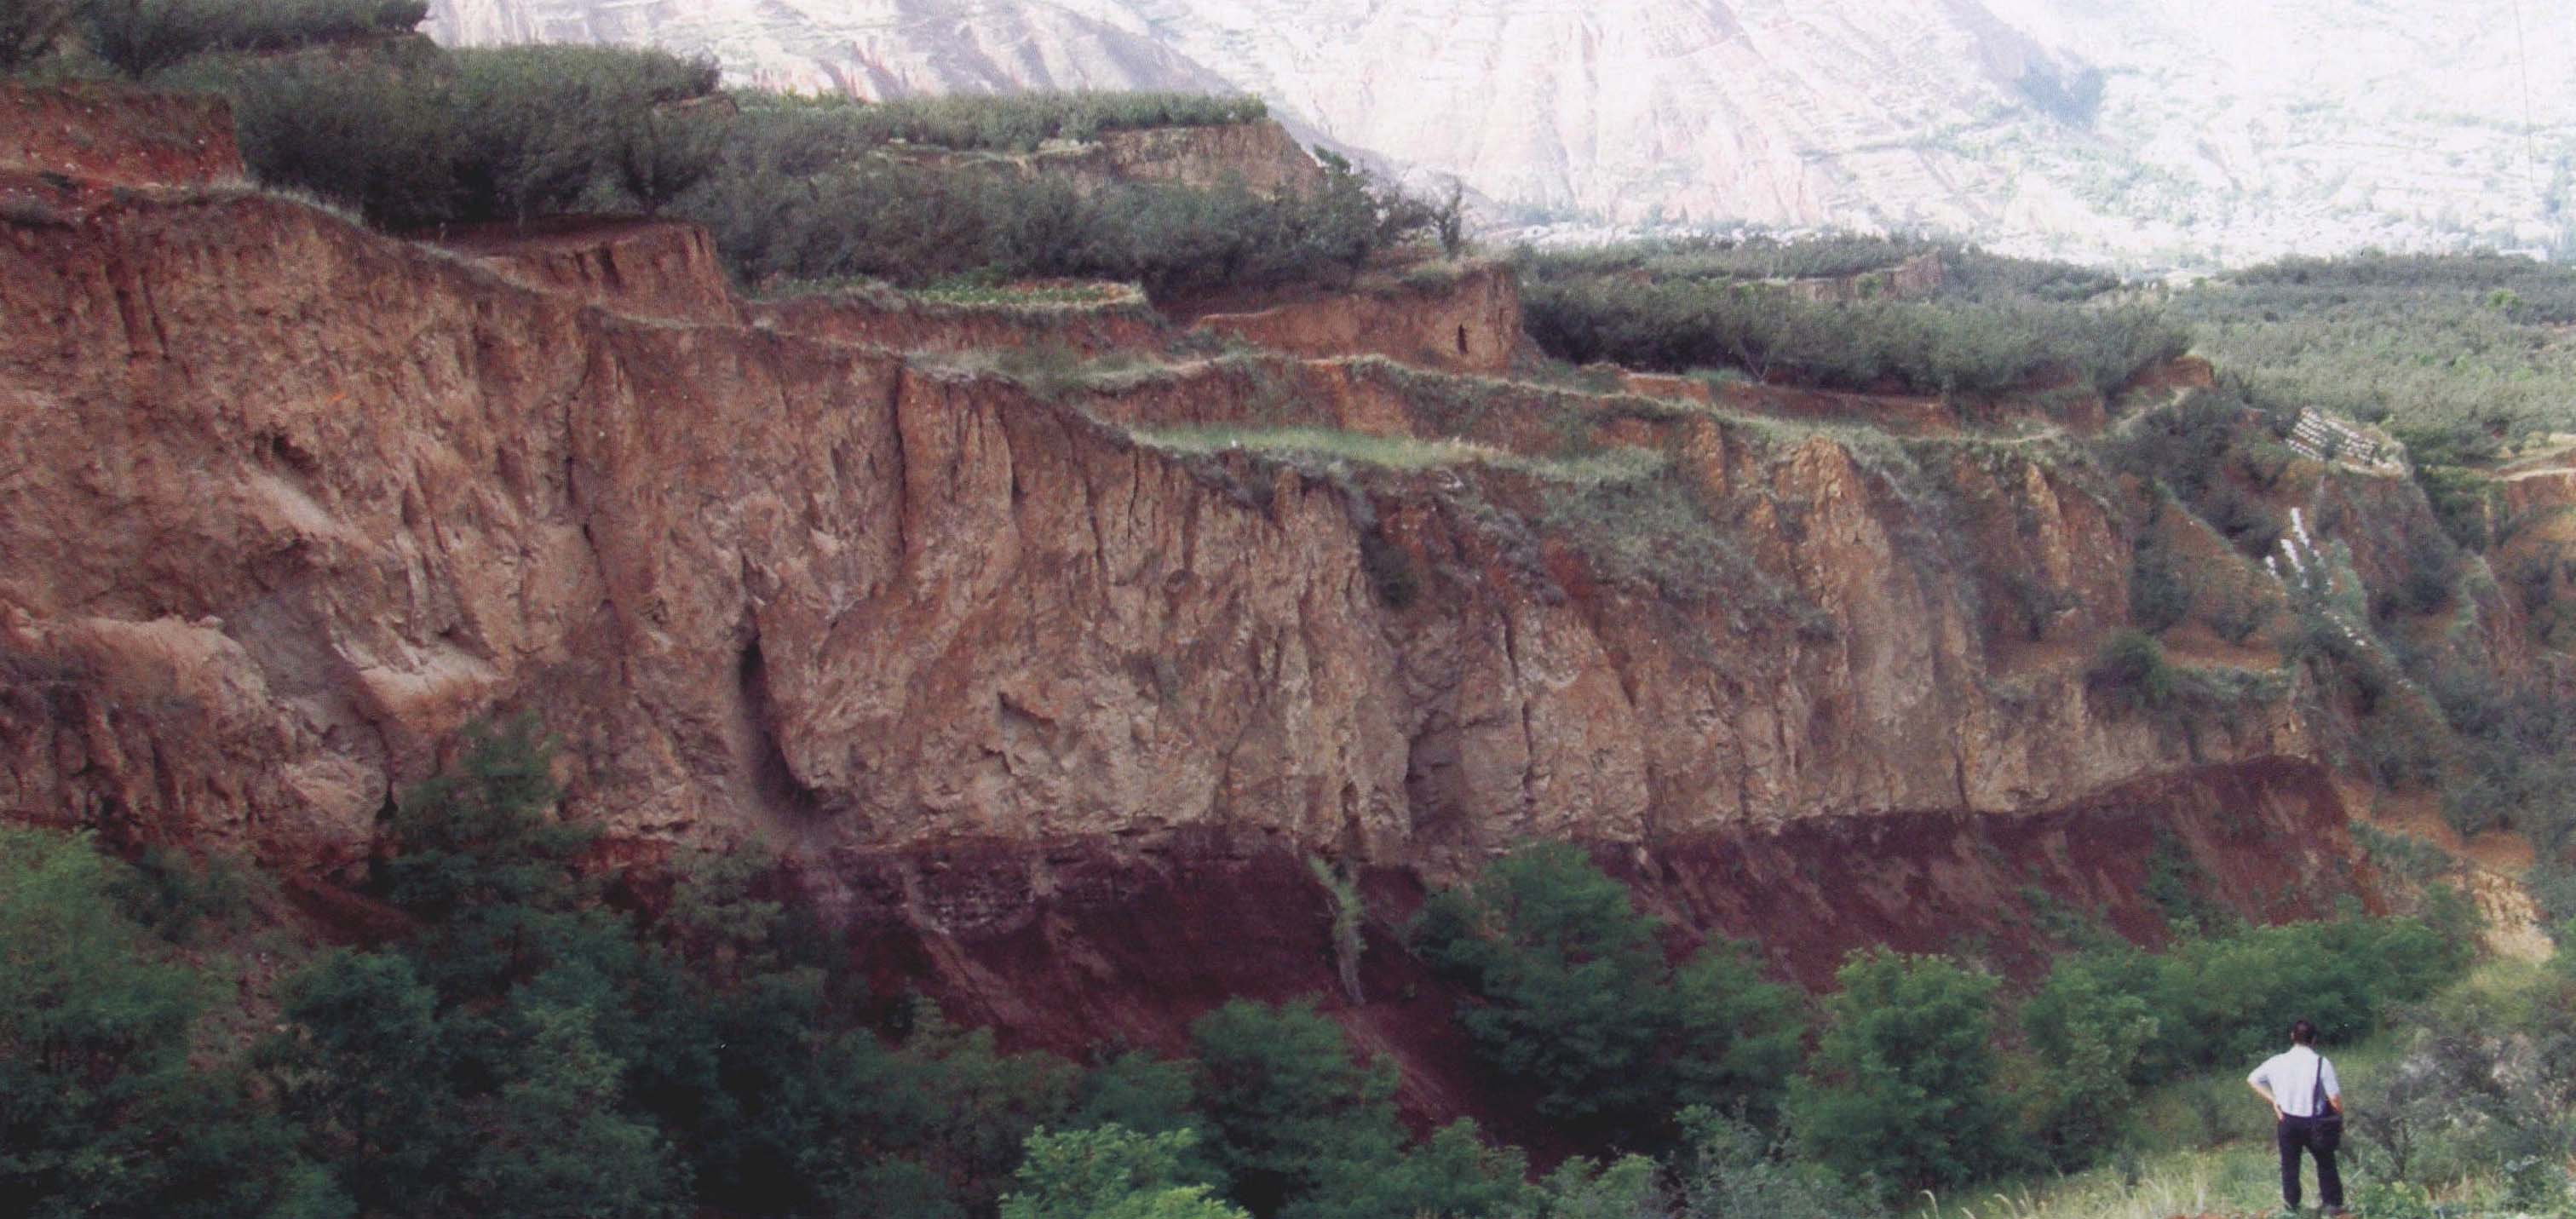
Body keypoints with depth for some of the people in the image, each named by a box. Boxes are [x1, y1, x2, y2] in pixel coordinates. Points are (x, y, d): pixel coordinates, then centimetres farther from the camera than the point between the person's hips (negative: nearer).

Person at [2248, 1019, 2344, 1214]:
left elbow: (2252, 1079, 5)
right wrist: (2340, 1117, 2)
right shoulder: (2322, 1064, -18)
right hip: (2314, 1123, -2)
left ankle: (2291, 1201, 33)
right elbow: (2335, 1099, -17)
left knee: (2289, 1162, 20)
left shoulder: (2277, 1062, -7)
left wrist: (2273, 1099, 5)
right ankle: (2333, 1203, 24)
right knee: (2325, 1162, 18)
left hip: (2287, 1120, 2)